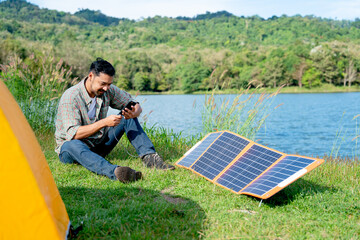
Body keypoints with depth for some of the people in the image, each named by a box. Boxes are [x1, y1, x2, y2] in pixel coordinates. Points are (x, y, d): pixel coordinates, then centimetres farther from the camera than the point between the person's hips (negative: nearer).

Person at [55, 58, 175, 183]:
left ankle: (149, 157, -24)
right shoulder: (70, 97, -22)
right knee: (73, 145, -42)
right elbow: (73, 134, -30)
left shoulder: (108, 90, -6)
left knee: (127, 118, -10)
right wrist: (104, 122, -37)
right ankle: (113, 171, -65)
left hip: (98, 145, 5)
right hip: (70, 149, -5)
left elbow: (136, 106, 0)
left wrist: (133, 113, -25)